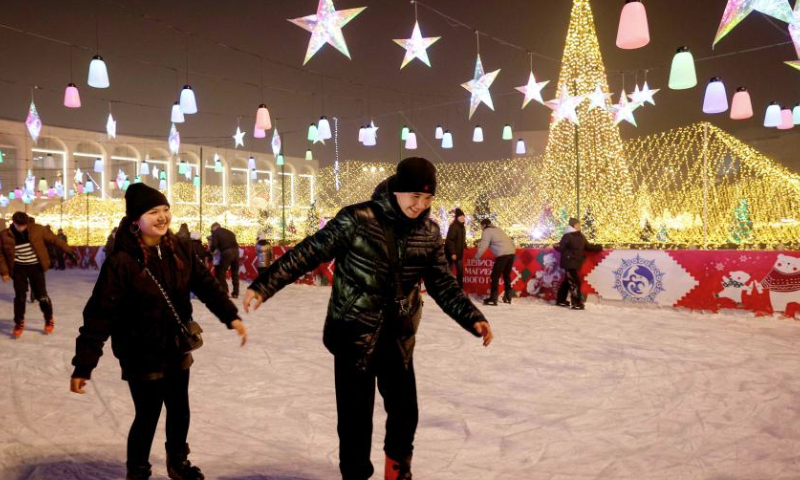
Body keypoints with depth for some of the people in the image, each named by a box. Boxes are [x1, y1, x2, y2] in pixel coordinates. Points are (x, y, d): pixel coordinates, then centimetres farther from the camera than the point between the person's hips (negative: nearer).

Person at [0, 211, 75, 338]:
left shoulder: (37, 229, -13)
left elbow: (53, 239, -3)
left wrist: (67, 249, -1)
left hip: (36, 267, -1)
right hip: (19, 268, 1)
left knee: (41, 295, 0)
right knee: (19, 296, 3)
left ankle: (49, 320, 20)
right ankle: (19, 323, 21)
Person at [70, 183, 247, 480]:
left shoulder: (180, 249, -5)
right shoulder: (121, 262, -21)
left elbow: (205, 284, 3)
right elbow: (100, 315, -20)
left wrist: (230, 316, -5)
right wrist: (83, 366, -20)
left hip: (177, 350, 5)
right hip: (142, 355, -5)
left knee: (180, 410, 19)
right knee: (148, 416, 8)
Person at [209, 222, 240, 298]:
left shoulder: (215, 233, 7)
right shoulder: (227, 231, 26)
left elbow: (214, 245, -5)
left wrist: (210, 248, 17)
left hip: (226, 252, -6)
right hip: (235, 250, 6)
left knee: (221, 273, 6)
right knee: (235, 273, 14)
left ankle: (224, 292, 3)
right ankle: (235, 293, 15)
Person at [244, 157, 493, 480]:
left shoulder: (429, 232, -1)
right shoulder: (357, 219, -15)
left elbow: (442, 283, 7)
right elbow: (308, 253, -12)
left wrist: (472, 318, -3)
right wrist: (264, 285, -18)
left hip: (399, 339, 4)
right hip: (354, 337, -4)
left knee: (405, 413, 15)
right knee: (355, 417, 5)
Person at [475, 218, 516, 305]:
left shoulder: (487, 231, 2)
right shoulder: (498, 229, 26)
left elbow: (483, 246, -6)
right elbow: (510, 240, 25)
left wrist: (476, 257, 3)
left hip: (502, 254, -8)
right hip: (511, 253, 8)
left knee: (495, 276, -2)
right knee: (506, 275, 20)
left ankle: (493, 298, -4)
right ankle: (508, 296, 26)